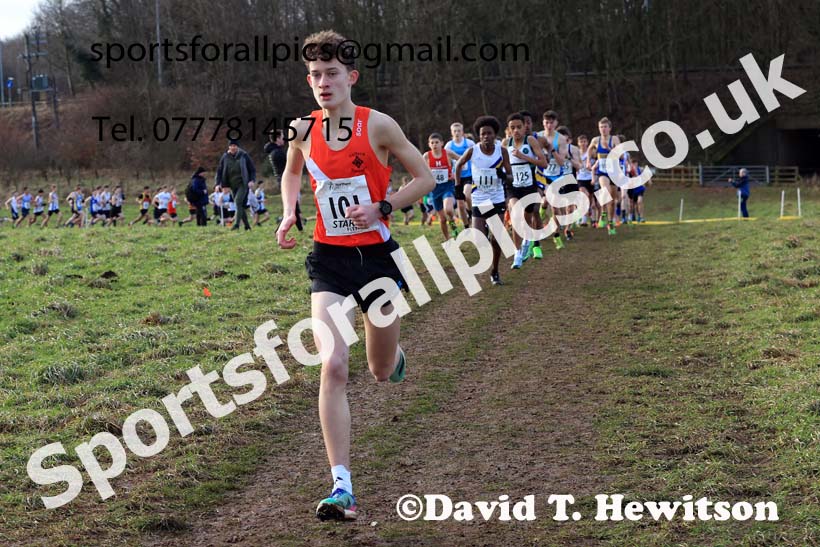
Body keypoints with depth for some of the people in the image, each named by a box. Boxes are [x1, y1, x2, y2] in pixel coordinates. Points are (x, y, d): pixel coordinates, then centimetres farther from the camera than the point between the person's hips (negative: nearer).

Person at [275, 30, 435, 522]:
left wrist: (381, 209, -15)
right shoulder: (303, 131, 0)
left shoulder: (377, 126, -9)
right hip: (330, 259, 1)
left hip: (377, 254, -1)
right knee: (333, 367, -16)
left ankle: (394, 355, 57)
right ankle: (342, 487, -16)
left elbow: (425, 177, -1)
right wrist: (289, 214, 4)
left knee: (382, 371, 14)